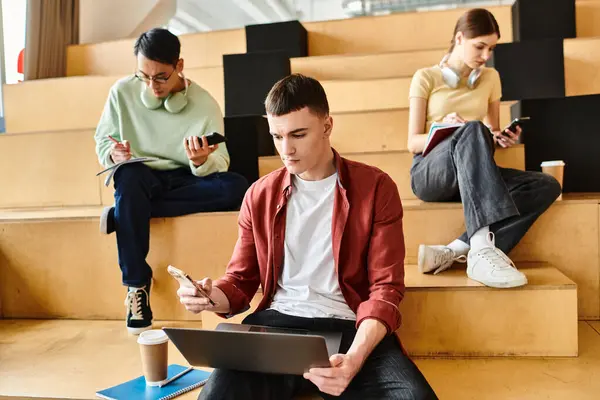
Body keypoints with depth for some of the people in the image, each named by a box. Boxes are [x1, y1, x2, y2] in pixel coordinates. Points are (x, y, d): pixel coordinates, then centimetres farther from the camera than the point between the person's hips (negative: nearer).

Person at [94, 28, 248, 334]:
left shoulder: (204, 103, -9)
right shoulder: (122, 92, -5)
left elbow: (219, 164, -12)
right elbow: (102, 141, 3)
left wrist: (202, 162, -36)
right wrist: (113, 152, -21)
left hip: (185, 179, 1)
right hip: (140, 176, 0)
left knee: (237, 188, -29)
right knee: (129, 176, -38)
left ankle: (123, 213, -24)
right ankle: (136, 283, -26)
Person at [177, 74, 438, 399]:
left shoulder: (375, 188, 1)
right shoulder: (260, 195, 10)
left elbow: (385, 287, -3)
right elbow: (241, 280, 16)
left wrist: (354, 357, -20)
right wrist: (212, 296, -9)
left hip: (350, 325, -1)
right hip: (275, 323, 2)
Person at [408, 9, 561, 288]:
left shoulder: (490, 78, 16)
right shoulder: (426, 77, 3)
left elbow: (491, 135, 19)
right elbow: (413, 142, -2)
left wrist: (501, 139, -6)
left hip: (471, 175, 5)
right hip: (430, 173, -5)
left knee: (546, 185, -22)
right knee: (473, 130, -37)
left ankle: (458, 250, -36)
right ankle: (482, 248, -51)